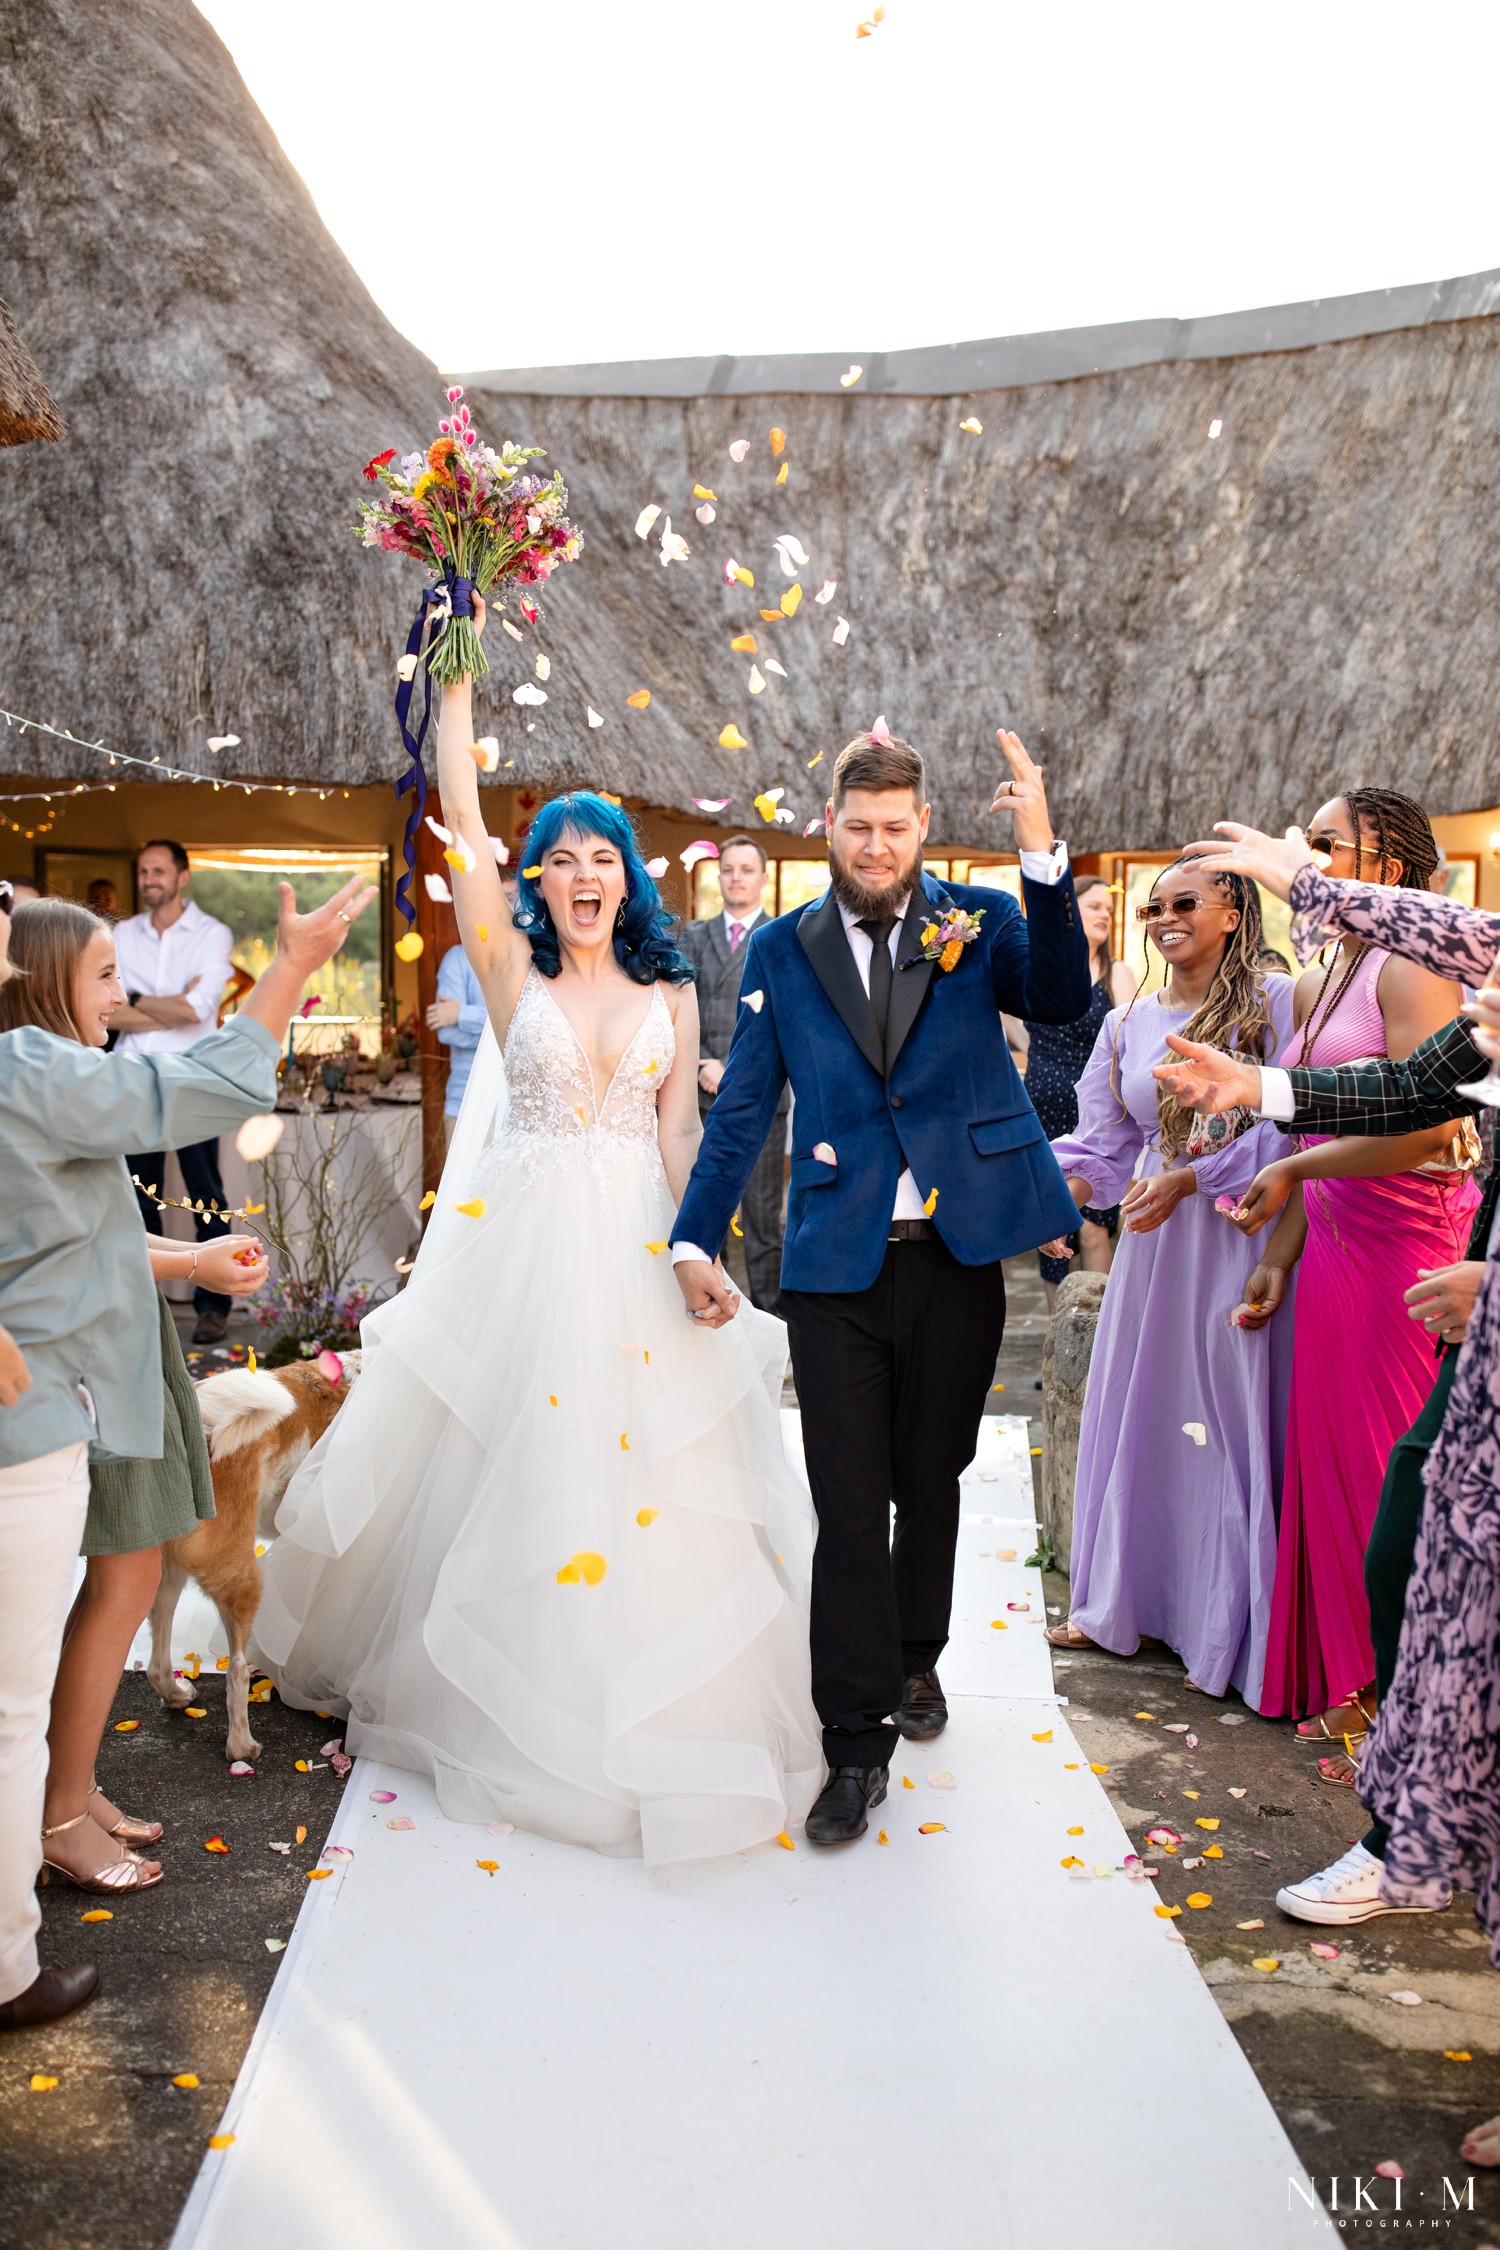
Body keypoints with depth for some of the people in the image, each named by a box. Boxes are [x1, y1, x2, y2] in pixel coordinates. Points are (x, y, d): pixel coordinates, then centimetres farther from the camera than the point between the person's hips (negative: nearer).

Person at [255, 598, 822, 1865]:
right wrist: (460, 666, -7)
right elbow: (462, 816, -5)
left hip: (637, 1242, 1)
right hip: (525, 1232, -1)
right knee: (515, 1458, 7)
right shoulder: (511, 967, 1)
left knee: (647, 1457, 4)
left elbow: (679, 1130, 6)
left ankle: (649, 1704, 21)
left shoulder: (671, 992, 6)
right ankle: (511, 1683, 28)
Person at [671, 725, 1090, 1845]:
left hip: (959, 1257, 1)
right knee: (850, 1510, 2)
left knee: (931, 1482, 18)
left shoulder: (979, 922, 3)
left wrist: (1044, 857, -27)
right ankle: (856, 1747, 13)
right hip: (837, 1267, 0)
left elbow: (1062, 996, -16)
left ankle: (917, 1659, 42)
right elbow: (743, 1108, 5)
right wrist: (696, 1240, -3)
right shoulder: (783, 949, 6)